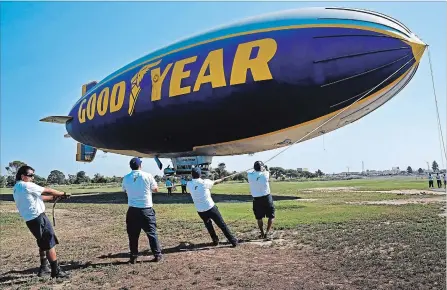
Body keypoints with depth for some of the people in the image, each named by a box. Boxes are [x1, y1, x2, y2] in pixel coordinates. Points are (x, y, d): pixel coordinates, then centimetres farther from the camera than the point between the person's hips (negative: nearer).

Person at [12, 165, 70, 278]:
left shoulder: (16, 188, 14)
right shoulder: (26, 185, -14)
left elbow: (38, 197, 16)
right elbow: (48, 191, -8)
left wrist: (54, 197, 12)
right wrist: (62, 194, 5)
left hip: (30, 220, 10)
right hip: (38, 218, -10)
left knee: (43, 243, 23)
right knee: (50, 243, -5)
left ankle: (44, 267, 31)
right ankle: (56, 271, -2)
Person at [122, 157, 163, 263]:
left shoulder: (126, 178, 1)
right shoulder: (147, 176, -7)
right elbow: (156, 189, 2)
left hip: (133, 210, 2)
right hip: (146, 209, -2)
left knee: (133, 234, 11)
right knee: (152, 233, 7)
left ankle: (133, 257, 14)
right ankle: (157, 255, 12)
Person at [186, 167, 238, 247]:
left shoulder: (189, 185, -4)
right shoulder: (205, 182, -9)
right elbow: (215, 182, 9)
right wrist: (222, 179, 29)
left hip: (200, 211, 3)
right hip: (210, 208, -3)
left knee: (208, 225, 26)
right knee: (222, 225, 5)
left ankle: (215, 240, 30)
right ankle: (233, 241, 9)